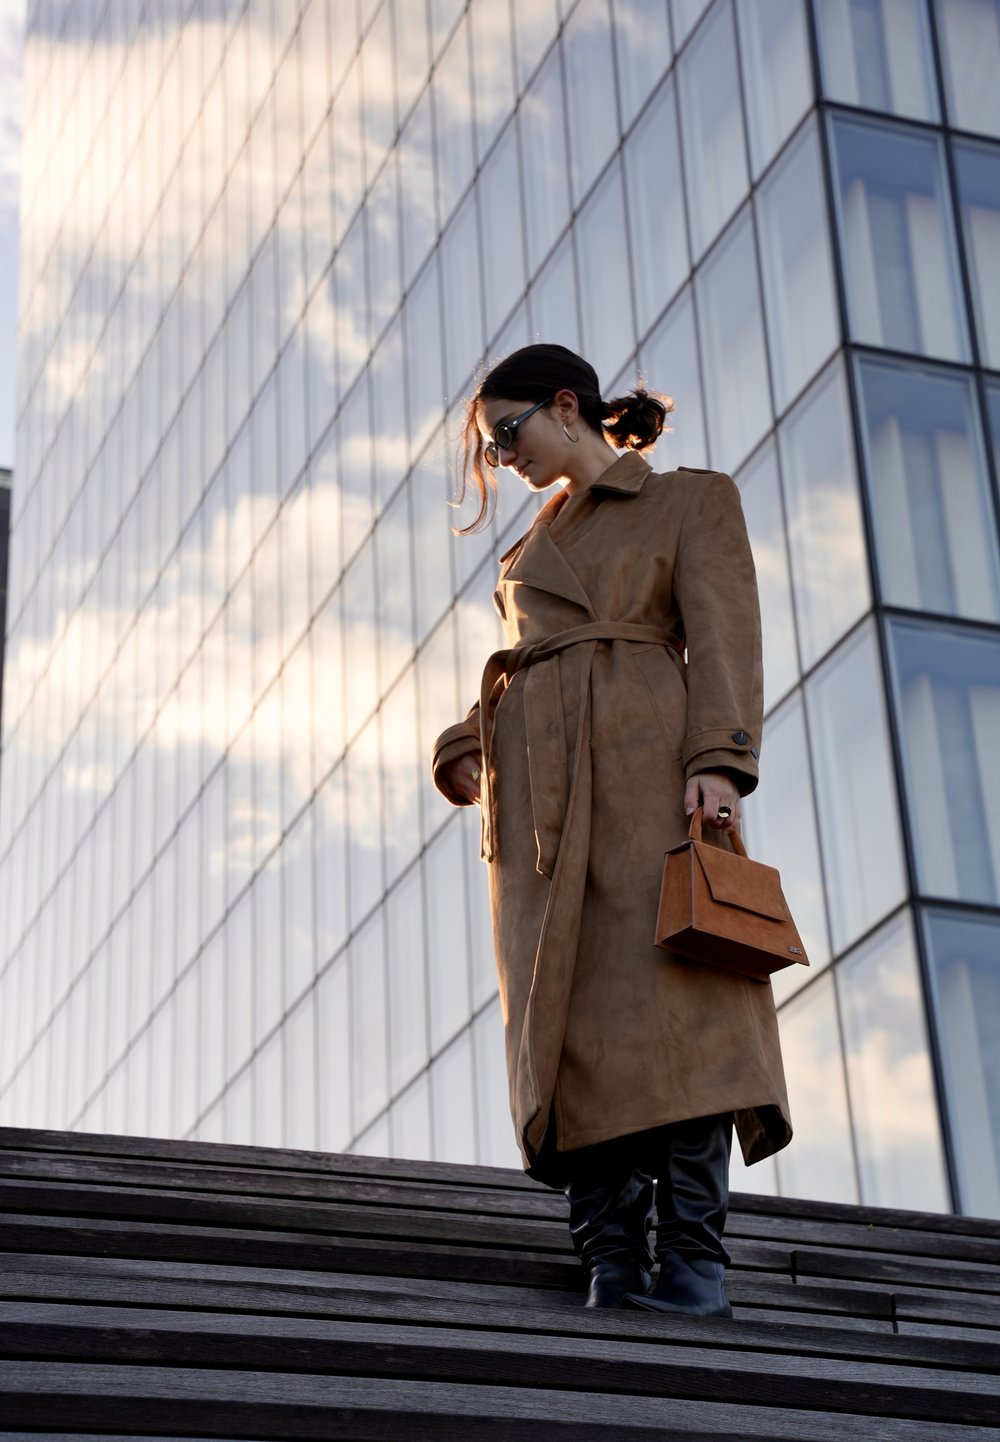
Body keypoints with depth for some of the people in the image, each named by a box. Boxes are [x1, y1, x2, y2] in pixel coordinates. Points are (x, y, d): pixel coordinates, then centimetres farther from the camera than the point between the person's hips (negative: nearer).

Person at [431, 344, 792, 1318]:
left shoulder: (691, 499, 12)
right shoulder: (538, 543, 30)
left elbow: (723, 637, 0)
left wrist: (717, 761, -15)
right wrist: (464, 748, 7)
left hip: (644, 762, -5)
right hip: (537, 782, 5)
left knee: (660, 993, -16)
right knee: (568, 1013, -7)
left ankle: (693, 1265, -17)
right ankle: (613, 1273, -10)